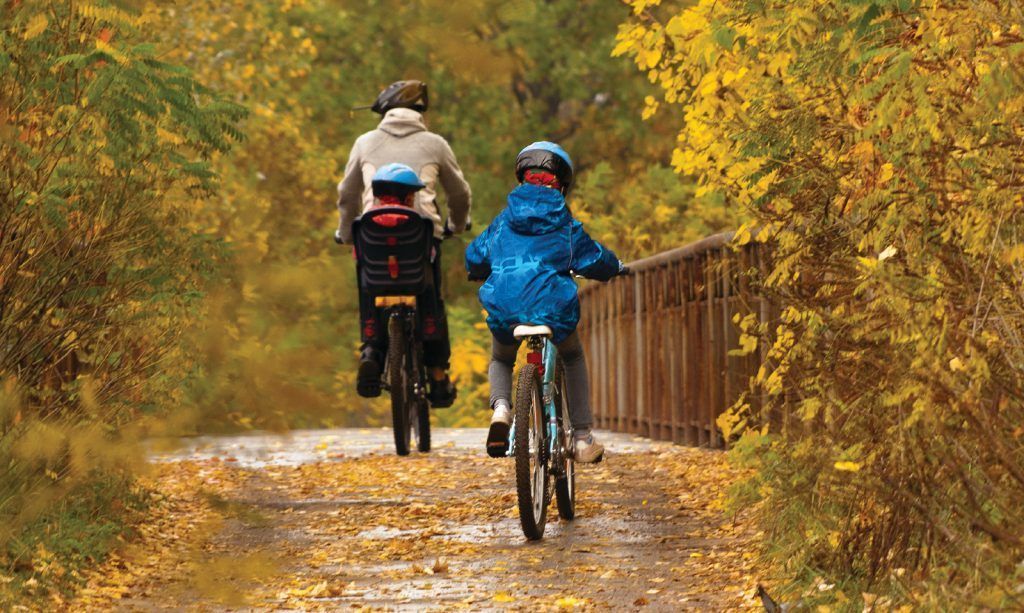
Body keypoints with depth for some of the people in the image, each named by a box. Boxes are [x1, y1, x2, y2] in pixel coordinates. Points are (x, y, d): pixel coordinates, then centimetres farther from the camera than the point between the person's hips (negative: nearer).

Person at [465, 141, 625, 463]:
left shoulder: (505, 219, 12)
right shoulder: (564, 222, 7)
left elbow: (474, 258, 15)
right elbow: (592, 259, 8)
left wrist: (479, 270, 39)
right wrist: (615, 267, 30)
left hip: (504, 310, 1)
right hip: (552, 309, -1)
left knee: (500, 360, 32)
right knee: (573, 359, 29)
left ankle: (500, 408, -3)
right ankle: (583, 438, 22)